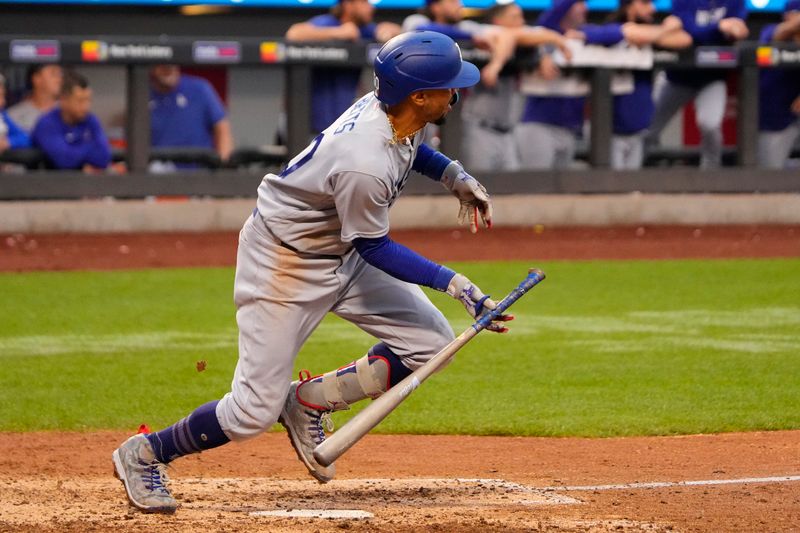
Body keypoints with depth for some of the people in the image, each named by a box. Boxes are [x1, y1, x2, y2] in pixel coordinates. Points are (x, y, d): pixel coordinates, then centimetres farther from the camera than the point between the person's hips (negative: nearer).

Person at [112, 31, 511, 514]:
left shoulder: (393, 107, -11)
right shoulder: (363, 166, -37)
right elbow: (375, 249, -21)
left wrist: (453, 174, 2)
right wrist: (455, 284, -23)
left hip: (340, 250, 9)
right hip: (285, 263, -9)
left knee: (431, 342, -1)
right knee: (255, 412, -8)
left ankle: (309, 402, 15)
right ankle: (144, 454, 16)